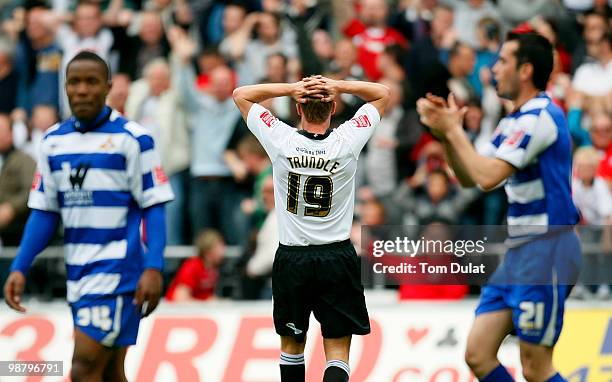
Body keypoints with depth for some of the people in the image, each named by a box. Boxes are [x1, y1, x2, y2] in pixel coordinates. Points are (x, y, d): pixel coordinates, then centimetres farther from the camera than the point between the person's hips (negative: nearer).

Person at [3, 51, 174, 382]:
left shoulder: (132, 139, -6)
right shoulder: (53, 141, 11)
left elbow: (154, 208, -7)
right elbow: (44, 212, 14)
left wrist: (153, 268, -17)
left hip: (118, 269, -6)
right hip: (78, 271, 6)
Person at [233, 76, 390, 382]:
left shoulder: (281, 140, -8)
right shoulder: (347, 141, -8)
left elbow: (241, 95, 5)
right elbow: (382, 93, 6)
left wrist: (292, 89, -6)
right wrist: (338, 86, -7)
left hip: (291, 260, 1)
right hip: (338, 259, -1)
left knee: (291, 348, 18)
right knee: (338, 354, -2)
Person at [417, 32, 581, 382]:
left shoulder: (540, 117, -16)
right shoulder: (514, 122, 15)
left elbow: (488, 176, -23)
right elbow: (470, 177, 18)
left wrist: (453, 130, -10)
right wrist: (447, 133, 3)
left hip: (547, 249, -10)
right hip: (521, 250, 10)